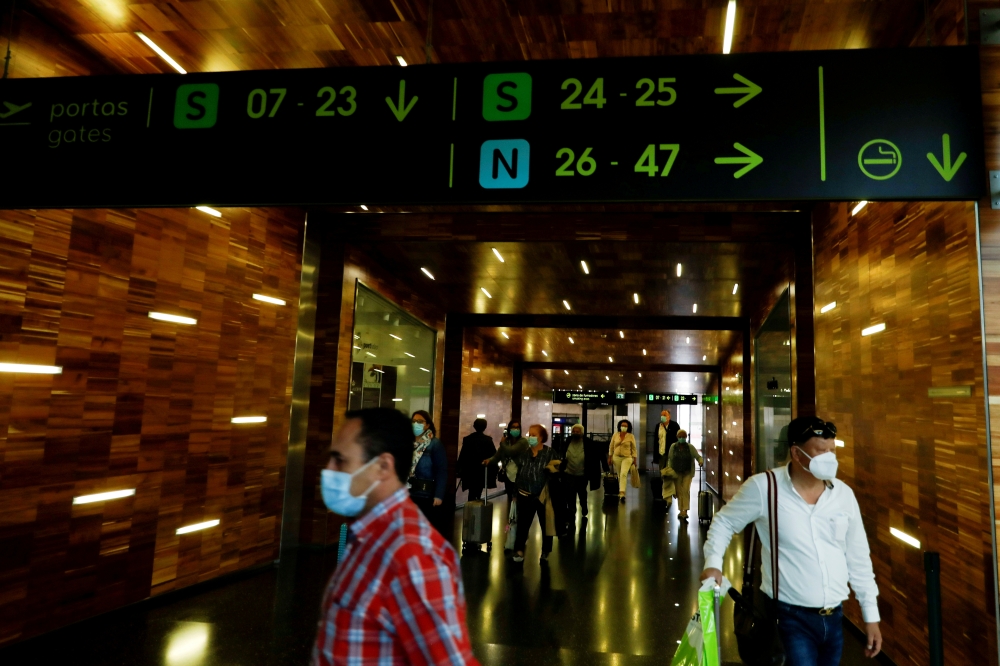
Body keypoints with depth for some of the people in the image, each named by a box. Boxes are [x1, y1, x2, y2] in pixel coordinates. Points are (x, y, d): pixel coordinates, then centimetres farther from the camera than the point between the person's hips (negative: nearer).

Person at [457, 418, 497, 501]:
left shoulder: (467, 439, -2)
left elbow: (462, 455, -3)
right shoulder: (488, 439, -5)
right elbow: (493, 454, -5)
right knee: (478, 491, 11)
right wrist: (494, 470, 2)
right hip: (483, 470, 0)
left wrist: (458, 469, 3)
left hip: (470, 470, 0)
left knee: (472, 492, 2)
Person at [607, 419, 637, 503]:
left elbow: (633, 448, 2)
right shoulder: (615, 435, 2)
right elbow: (611, 447, 9)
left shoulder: (631, 436, -4)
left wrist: (634, 459, 2)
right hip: (616, 457, 3)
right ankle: (621, 491, 31)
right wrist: (610, 457, 8)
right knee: (619, 475, 12)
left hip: (627, 458, -3)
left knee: (623, 474, -19)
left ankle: (622, 494, -26)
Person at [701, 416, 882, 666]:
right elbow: (725, 522, 1)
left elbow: (858, 558, 9)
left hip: (834, 618, 5)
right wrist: (713, 562, -13)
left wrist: (870, 615, 11)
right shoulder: (763, 487, -12)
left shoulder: (844, 493, 1)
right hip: (790, 617, -5)